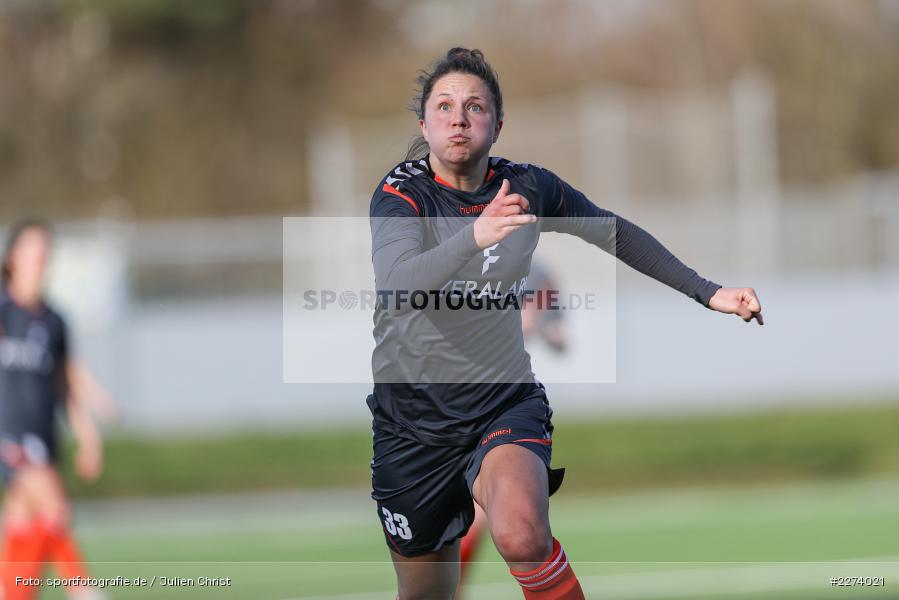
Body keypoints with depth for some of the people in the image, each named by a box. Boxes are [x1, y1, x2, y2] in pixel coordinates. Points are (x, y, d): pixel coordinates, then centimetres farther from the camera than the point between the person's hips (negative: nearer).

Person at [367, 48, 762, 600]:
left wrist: (708, 293, 14)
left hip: (505, 404, 1)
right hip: (413, 423, -1)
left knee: (522, 537, -32)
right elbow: (396, 287, -33)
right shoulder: (402, 196, -13)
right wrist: (475, 235, -49)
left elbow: (617, 234, 15)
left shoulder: (527, 187, -2)